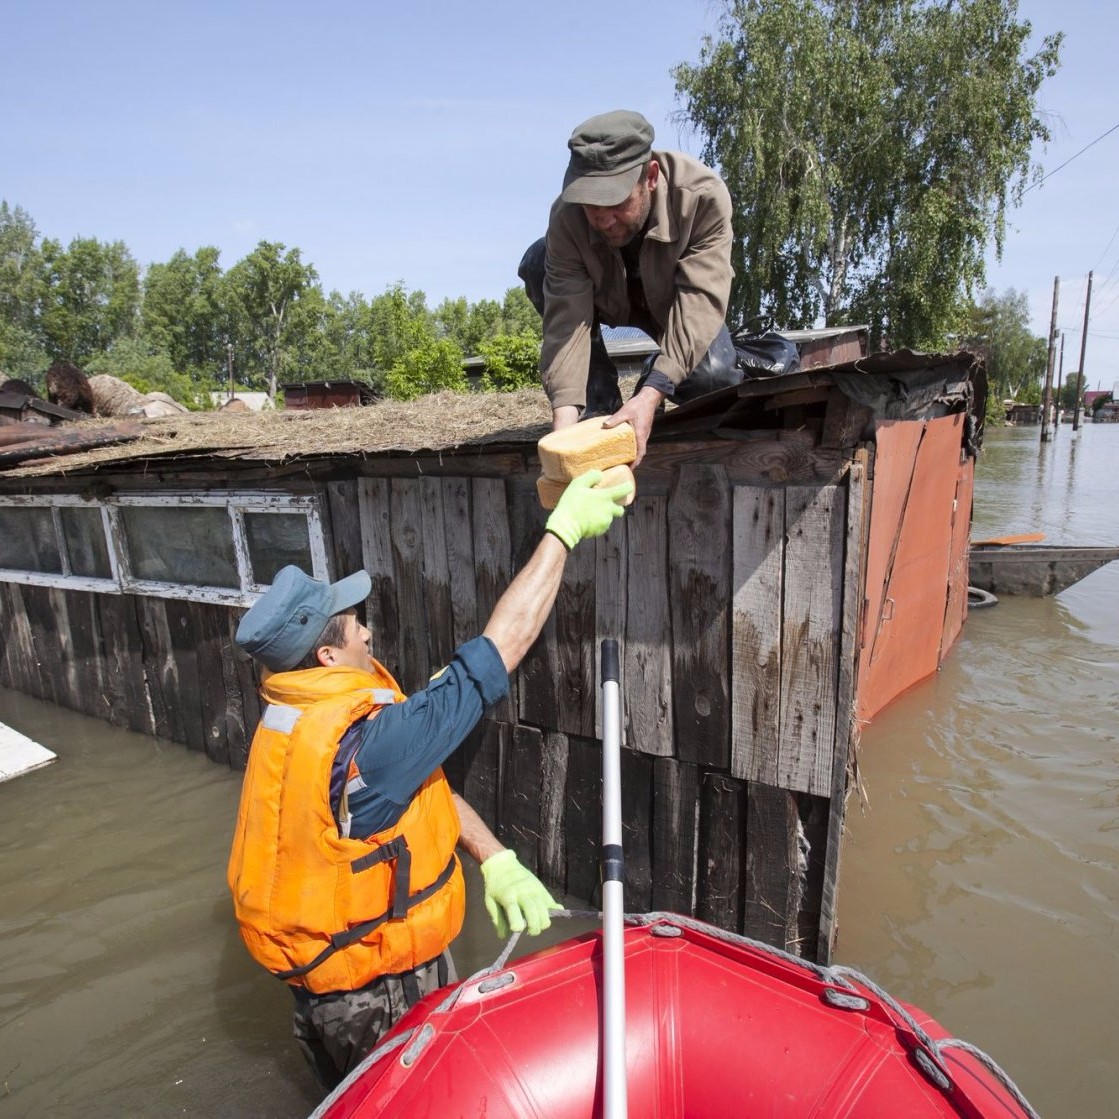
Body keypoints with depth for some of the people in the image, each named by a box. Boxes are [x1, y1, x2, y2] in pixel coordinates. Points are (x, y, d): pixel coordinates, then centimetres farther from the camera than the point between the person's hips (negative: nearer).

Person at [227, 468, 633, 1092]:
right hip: (376, 1001, -7)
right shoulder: (360, 744, -38)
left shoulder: (301, 719, -7)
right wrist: (563, 531, -28)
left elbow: (427, 785, -3)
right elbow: (499, 650, -35)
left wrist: (497, 861, -12)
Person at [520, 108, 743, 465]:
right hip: (608, 298, 2)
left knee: (710, 374, -33)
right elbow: (567, 315, -36)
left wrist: (651, 395, -53)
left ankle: (653, 376, 5)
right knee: (538, 264, -28)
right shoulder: (567, 216, -31)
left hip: (673, 301, -1)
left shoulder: (704, 196, -34)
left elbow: (700, 300, -40)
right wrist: (565, 414, -49)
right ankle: (599, 399, -15)